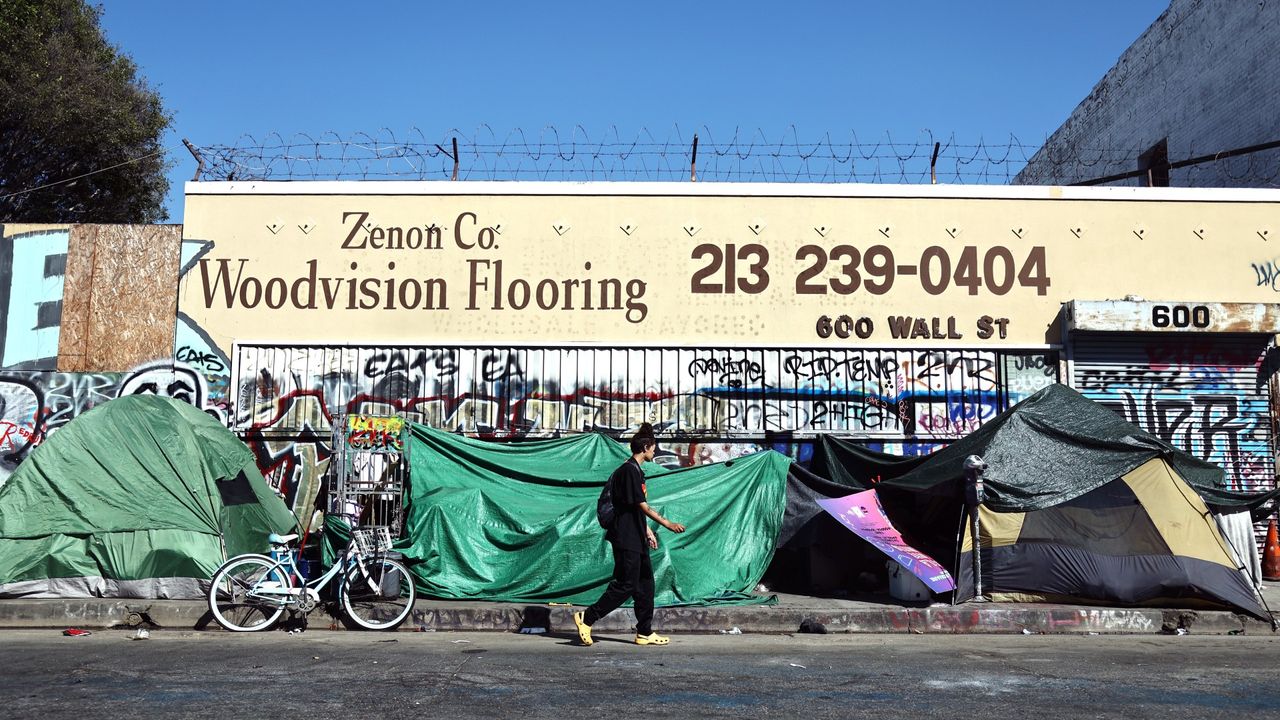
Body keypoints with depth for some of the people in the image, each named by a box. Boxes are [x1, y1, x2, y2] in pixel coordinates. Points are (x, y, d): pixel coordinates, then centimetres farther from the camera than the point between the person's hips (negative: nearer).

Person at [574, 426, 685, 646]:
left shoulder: (635, 470, 16)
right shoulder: (629, 471, -15)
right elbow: (642, 506, -19)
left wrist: (647, 531, 23)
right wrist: (668, 524, -21)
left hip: (636, 539, 10)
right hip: (626, 539, -10)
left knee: (645, 584, 11)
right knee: (625, 586, -7)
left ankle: (645, 632, 16)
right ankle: (586, 618, 1)